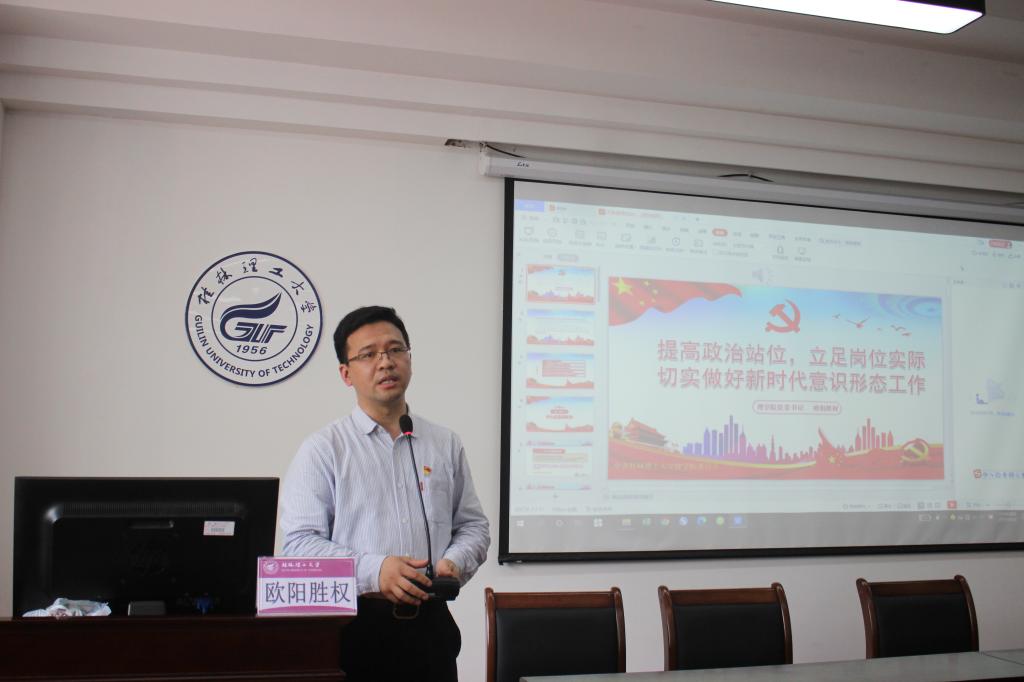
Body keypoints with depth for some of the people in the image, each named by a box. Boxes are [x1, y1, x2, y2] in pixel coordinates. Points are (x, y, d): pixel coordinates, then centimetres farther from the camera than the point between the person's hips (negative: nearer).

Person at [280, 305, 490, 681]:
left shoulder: (447, 445, 10)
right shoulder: (323, 449, -1)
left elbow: (474, 525, 14)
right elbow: (300, 542, -8)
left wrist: (454, 563, -7)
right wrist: (373, 570, -21)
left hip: (430, 622, 3)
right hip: (355, 625, -3)